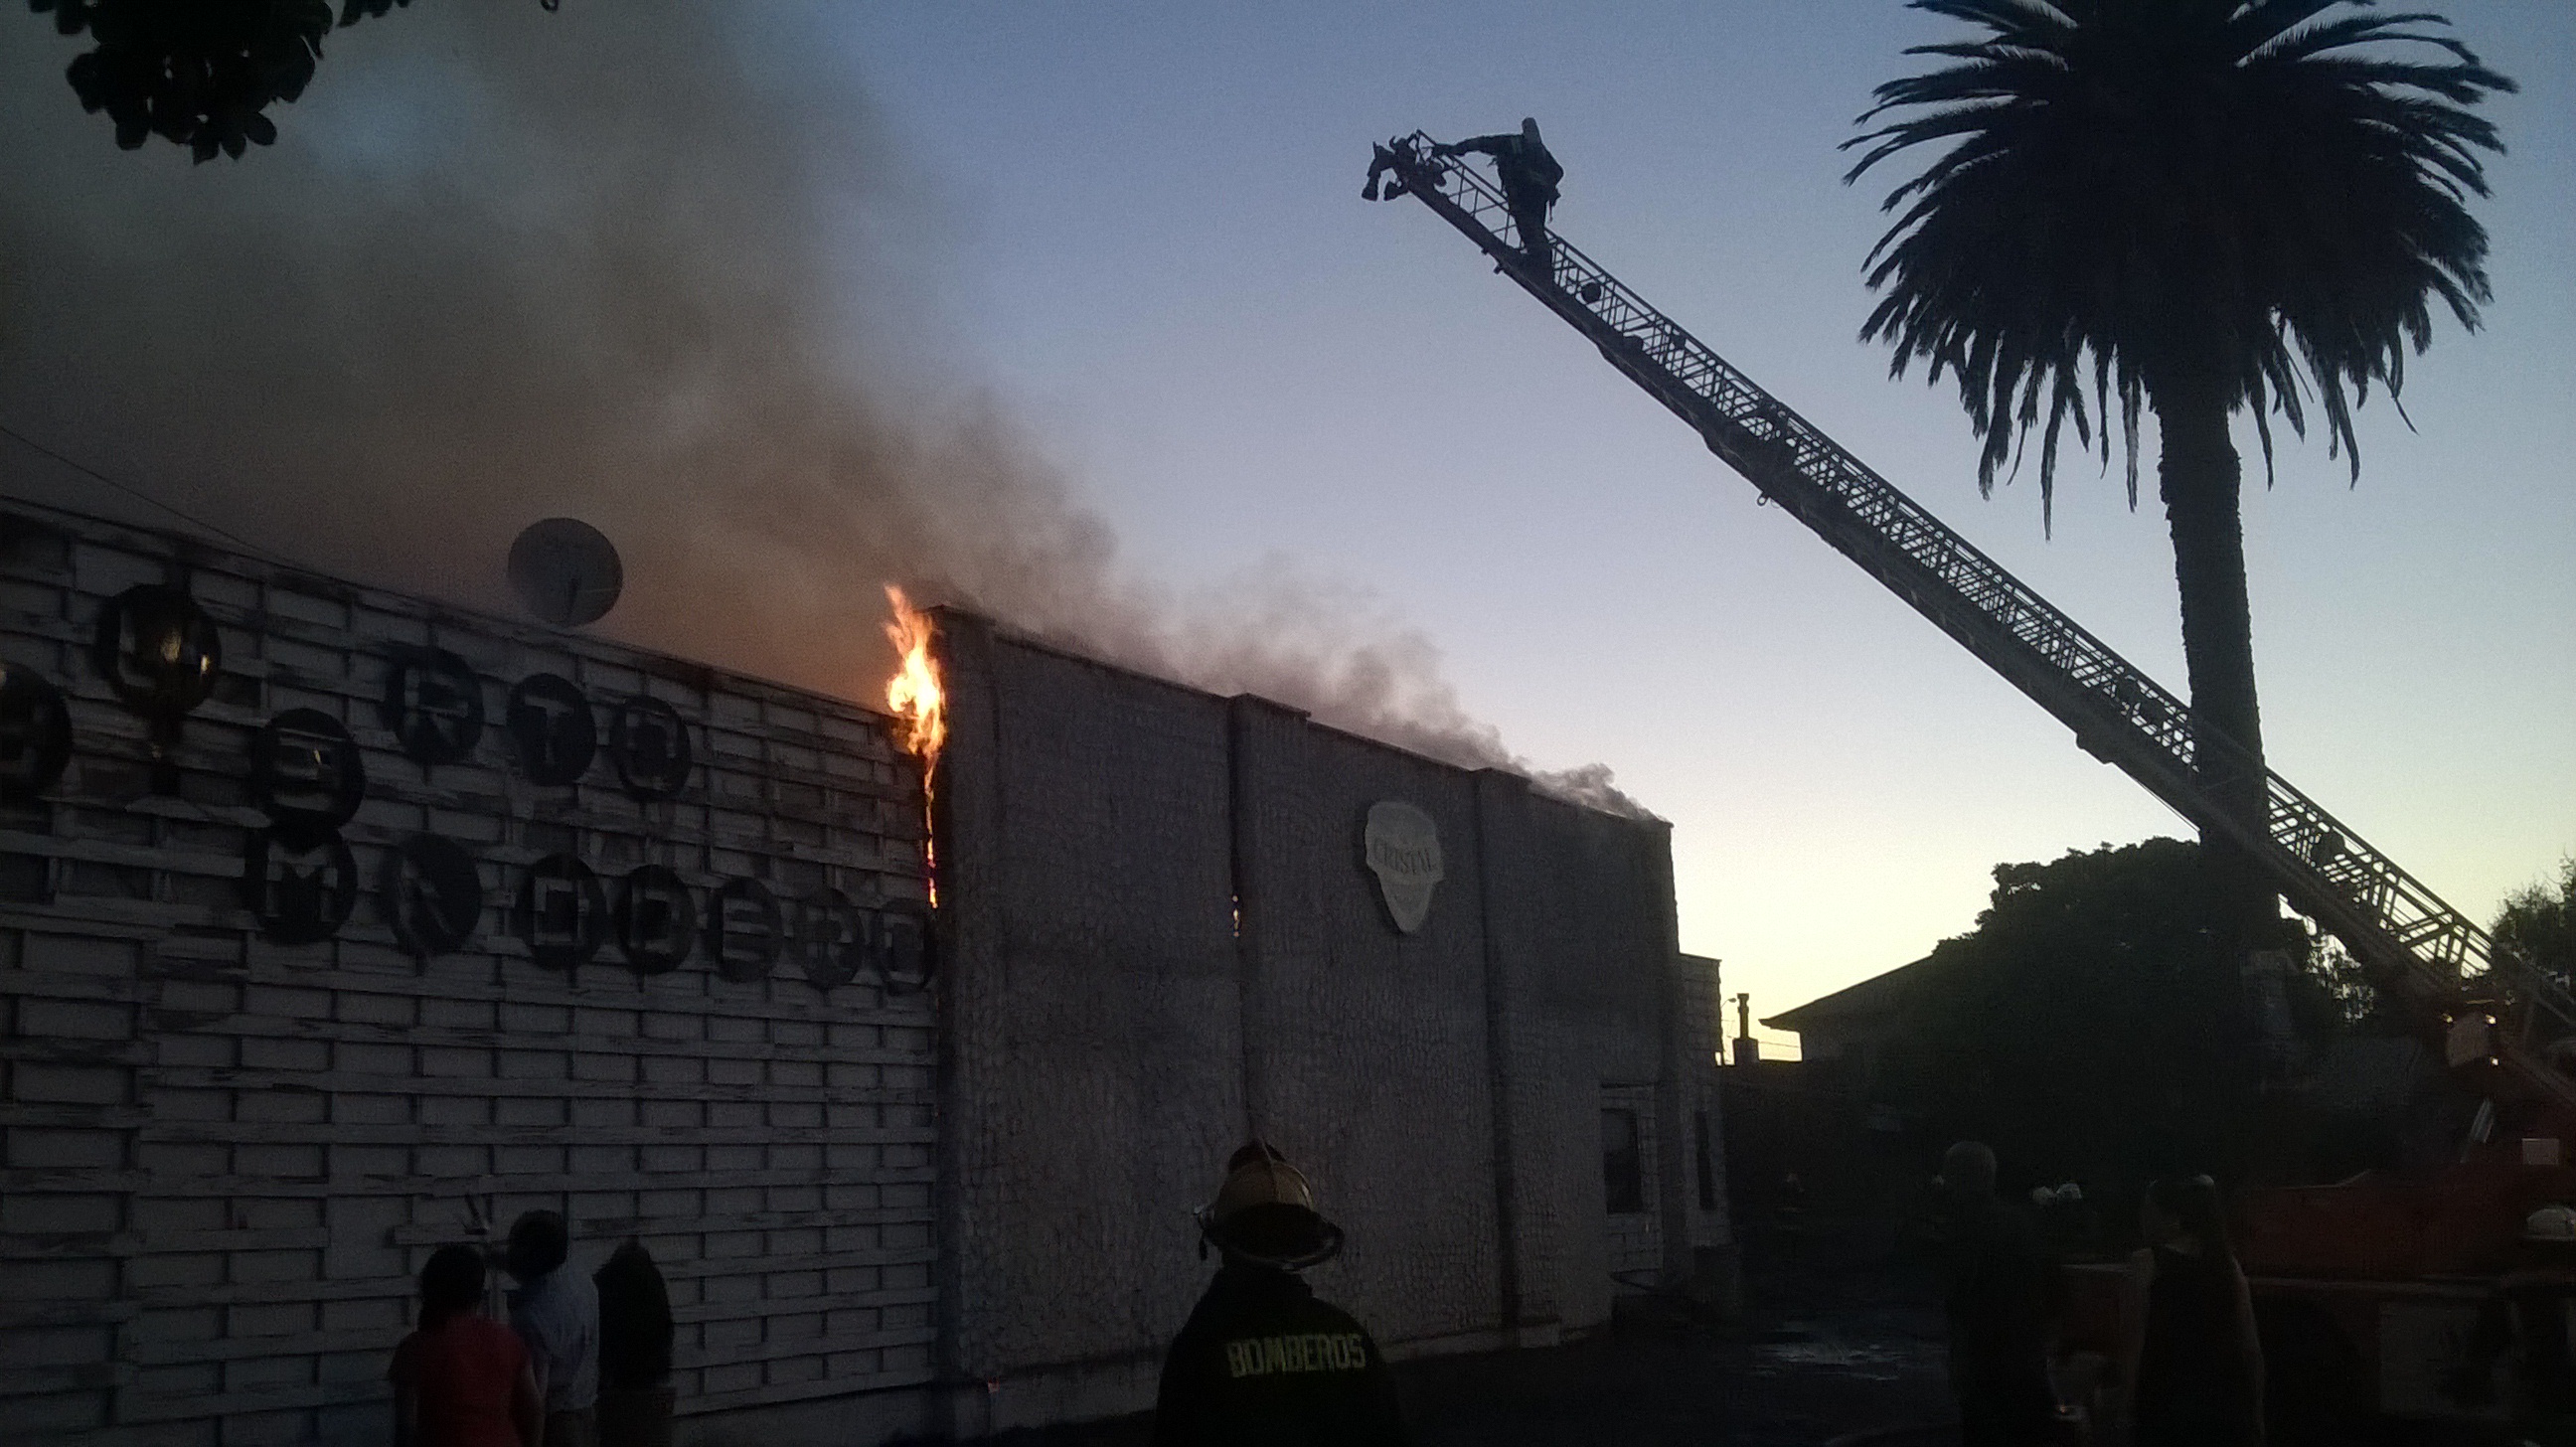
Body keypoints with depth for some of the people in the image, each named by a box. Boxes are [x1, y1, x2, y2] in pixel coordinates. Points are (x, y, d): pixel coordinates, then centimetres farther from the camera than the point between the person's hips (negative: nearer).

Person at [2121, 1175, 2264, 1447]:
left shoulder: (2147, 1263, -8)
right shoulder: (2227, 1264, 5)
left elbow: (2136, 1340, -9)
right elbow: (2250, 1346, 7)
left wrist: (2128, 1408, -4)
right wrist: (2255, 1414, 14)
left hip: (2166, 1403, -5)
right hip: (2226, 1402, 5)